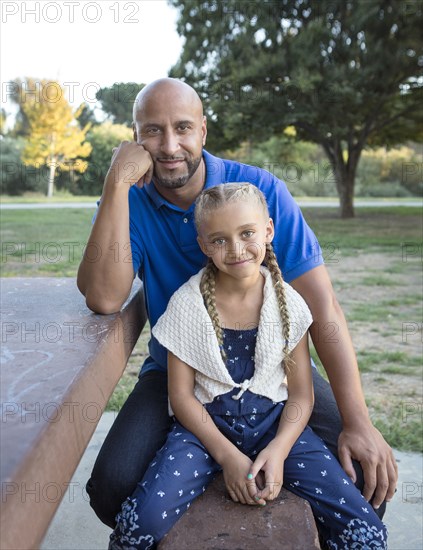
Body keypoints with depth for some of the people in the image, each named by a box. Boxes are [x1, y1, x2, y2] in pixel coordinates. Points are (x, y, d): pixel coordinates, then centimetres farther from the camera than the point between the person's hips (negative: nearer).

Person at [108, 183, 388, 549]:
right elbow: (182, 394, -5)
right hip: (207, 422, -1)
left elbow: (301, 393, 0)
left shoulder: (288, 303, -4)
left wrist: (278, 451, -15)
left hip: (273, 419, 2)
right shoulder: (187, 303, -8)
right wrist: (227, 455, -13)